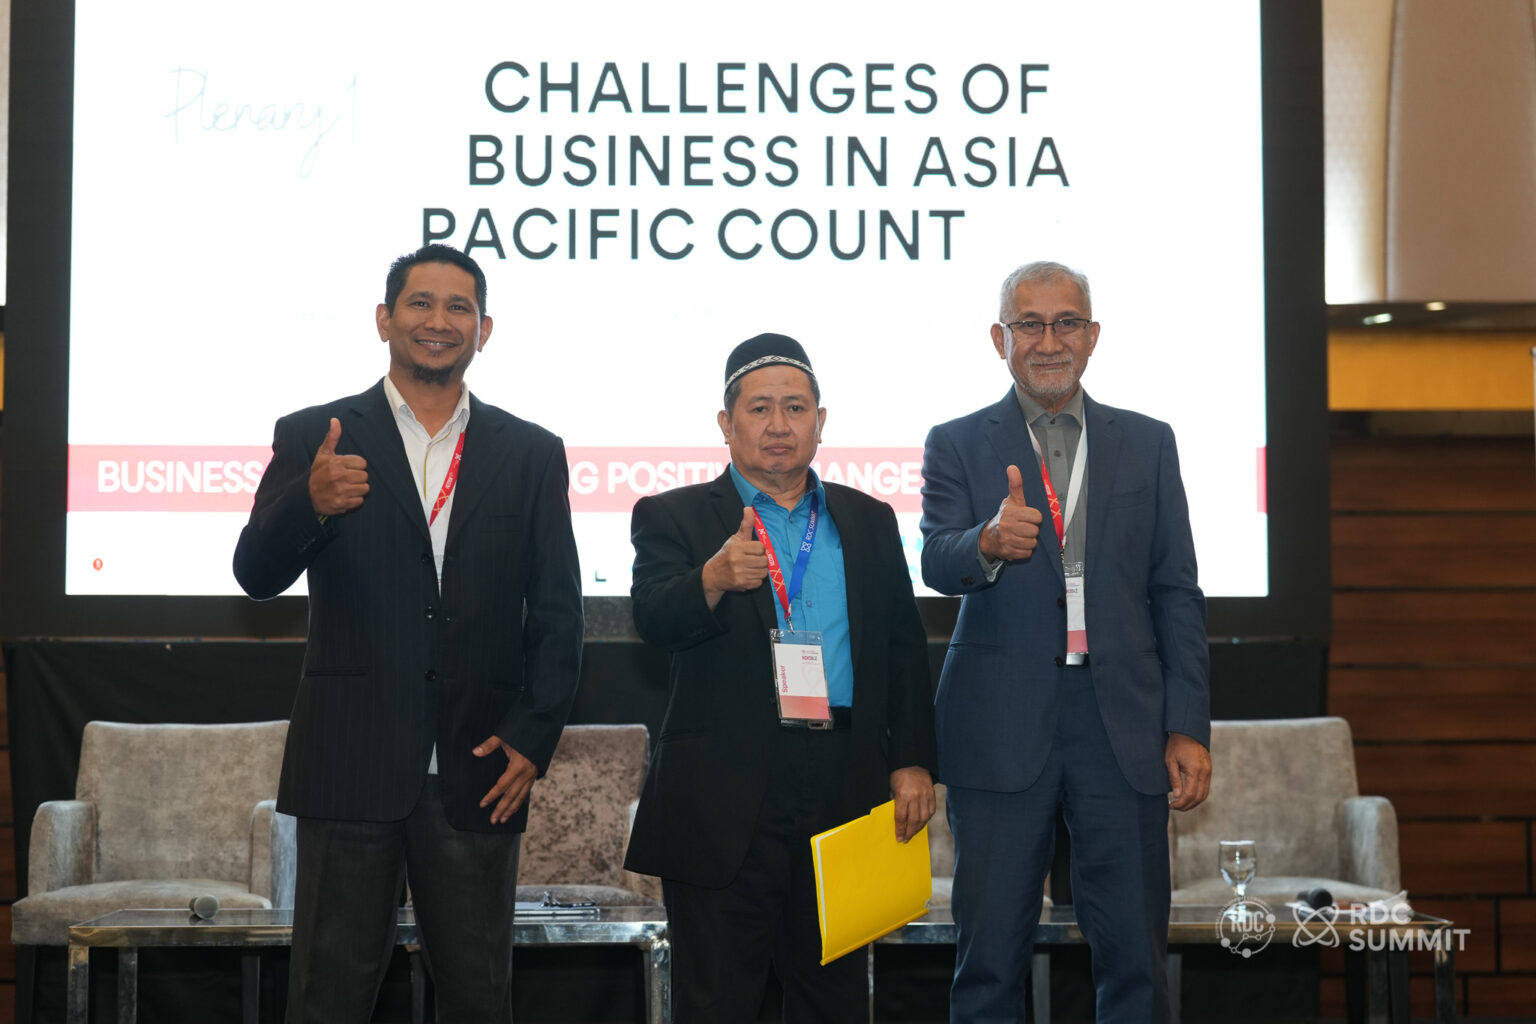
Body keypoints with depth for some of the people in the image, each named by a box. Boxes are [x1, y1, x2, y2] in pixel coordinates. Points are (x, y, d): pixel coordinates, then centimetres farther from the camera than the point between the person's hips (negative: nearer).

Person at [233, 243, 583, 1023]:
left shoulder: (531, 454, 9)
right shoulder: (313, 438, 3)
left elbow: (557, 612, 8)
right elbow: (257, 574, -7)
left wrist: (533, 739, -2)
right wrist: (310, 503, -28)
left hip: (477, 774, 2)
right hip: (352, 767, -2)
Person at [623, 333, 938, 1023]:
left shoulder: (868, 521, 14)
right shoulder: (674, 518, 3)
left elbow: (905, 649, 13)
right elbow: (654, 620, -14)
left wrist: (912, 761, 4)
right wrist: (715, 579, -34)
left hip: (844, 787, 3)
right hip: (726, 799, -3)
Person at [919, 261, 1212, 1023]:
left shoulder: (1147, 444, 10)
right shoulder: (957, 446, 4)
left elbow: (1177, 595, 8)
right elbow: (937, 565, -12)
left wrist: (1188, 729, 1)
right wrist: (990, 543, -35)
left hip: (1123, 728, 2)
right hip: (1001, 729, -1)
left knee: (1134, 955, 6)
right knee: (989, 957, 5)